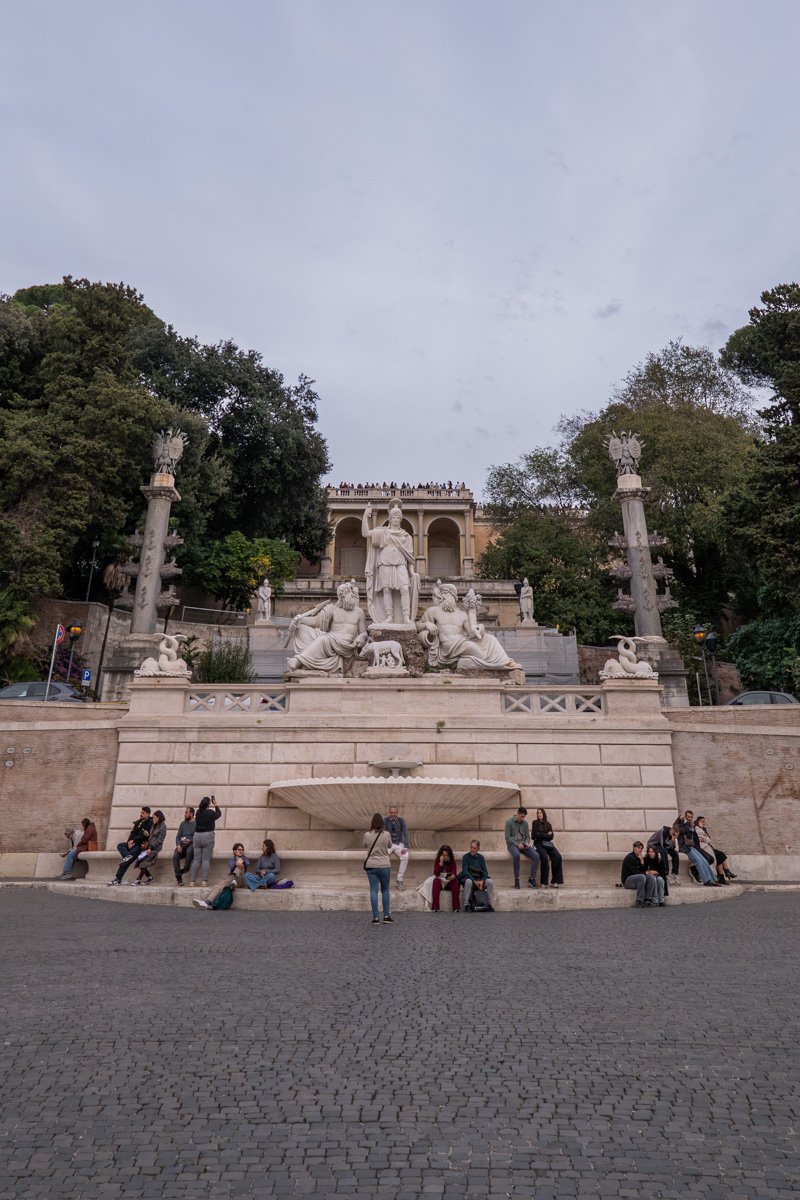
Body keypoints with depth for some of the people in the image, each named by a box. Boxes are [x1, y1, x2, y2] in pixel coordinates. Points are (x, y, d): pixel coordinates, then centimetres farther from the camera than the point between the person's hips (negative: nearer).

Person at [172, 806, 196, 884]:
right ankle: (179, 878, -21)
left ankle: (185, 869, -21)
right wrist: (178, 845, -5)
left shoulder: (197, 823, 0)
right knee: (175, 856, -25)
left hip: (192, 843, -4)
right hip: (182, 844, 4)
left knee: (189, 851, -39)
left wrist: (190, 840, -18)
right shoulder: (183, 823, 18)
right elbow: (177, 836, 13)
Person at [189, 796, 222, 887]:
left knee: (196, 859, 8)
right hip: (208, 836, -4)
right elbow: (219, 813, 13)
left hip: (197, 836, 4)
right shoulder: (211, 813, -6)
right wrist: (215, 805, 26)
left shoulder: (198, 812, 3)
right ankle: (204, 881, -5)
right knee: (206, 859, -1)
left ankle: (192, 881, 6)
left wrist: (211, 806, 31)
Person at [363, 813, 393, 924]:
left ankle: (375, 917, 4)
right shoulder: (386, 834, -10)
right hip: (384, 865, -1)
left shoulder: (367, 835, -7)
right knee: (385, 890, 13)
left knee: (373, 891, 4)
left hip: (371, 866, 1)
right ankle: (386, 916, 15)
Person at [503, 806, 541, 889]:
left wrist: (527, 843, -6)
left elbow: (527, 836, 16)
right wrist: (517, 844, -18)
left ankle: (532, 879, -15)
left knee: (536, 856, -22)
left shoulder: (525, 823, 11)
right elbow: (507, 837, -8)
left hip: (523, 845, 5)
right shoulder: (509, 822, -4)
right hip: (512, 844, -5)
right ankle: (516, 879, -27)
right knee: (516, 855, -39)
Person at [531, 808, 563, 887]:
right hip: (538, 844, -3)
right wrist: (546, 835, -1)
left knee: (558, 857, -25)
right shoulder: (535, 823, 9)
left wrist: (541, 835, -6)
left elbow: (551, 836, 8)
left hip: (548, 844, 3)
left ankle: (555, 881, -22)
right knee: (545, 857, -33)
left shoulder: (548, 824, 17)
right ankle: (544, 883, -26)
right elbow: (534, 835, -2)